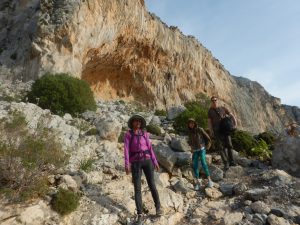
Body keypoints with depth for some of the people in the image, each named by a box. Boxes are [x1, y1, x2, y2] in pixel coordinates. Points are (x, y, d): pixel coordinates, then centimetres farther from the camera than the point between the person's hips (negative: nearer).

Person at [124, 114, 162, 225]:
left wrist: (155, 162, 7)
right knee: (137, 188, -5)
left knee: (152, 185, 3)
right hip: (135, 163, -2)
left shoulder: (144, 134, 9)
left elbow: (150, 148, 10)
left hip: (147, 161, 2)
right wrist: (127, 165, -17)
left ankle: (158, 207, 25)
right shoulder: (128, 134, 2)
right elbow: (126, 150, -7)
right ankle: (139, 215, 5)